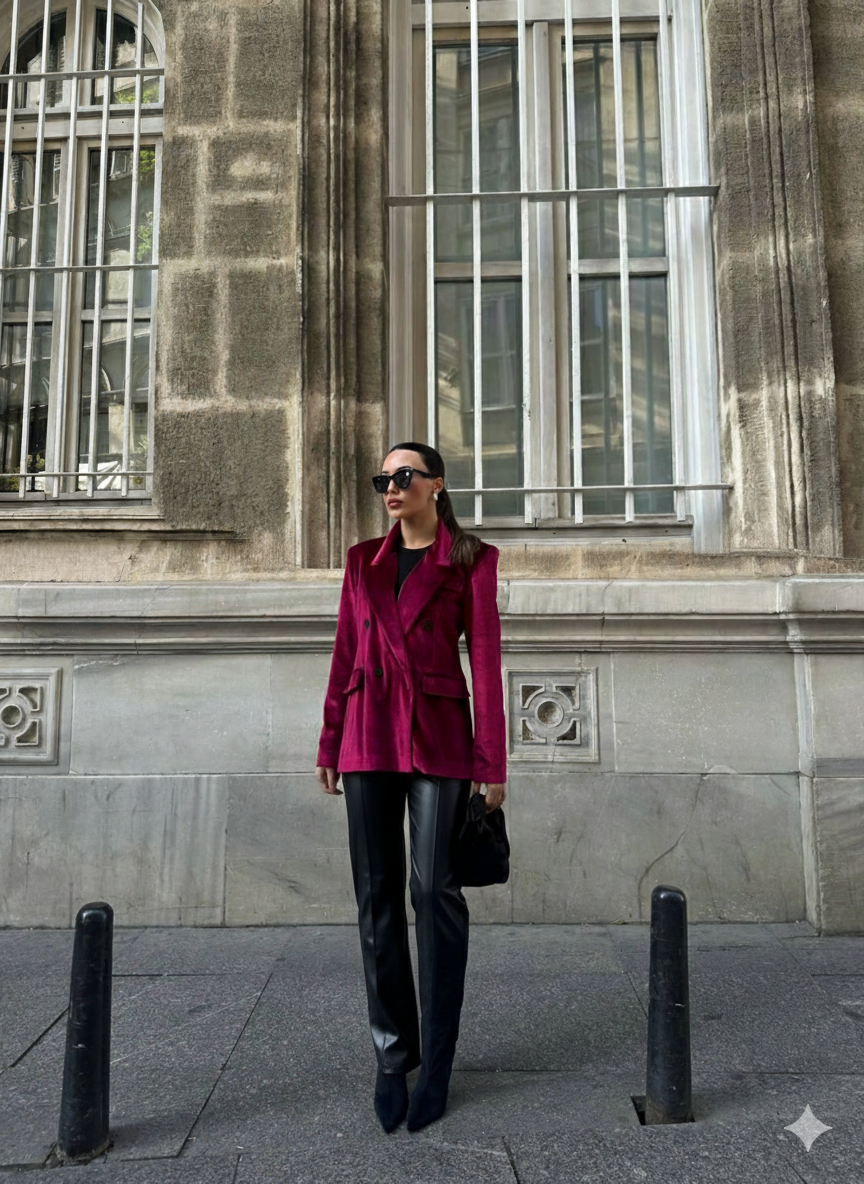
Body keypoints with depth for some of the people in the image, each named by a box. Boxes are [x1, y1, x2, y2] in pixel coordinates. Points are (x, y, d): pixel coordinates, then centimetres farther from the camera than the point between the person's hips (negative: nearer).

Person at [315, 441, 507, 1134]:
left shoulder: (471, 560, 2)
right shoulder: (363, 560, 13)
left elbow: (485, 659, -2)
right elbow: (346, 654, 13)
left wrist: (492, 762, -6)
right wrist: (330, 743, 9)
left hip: (438, 735, -3)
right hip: (369, 736, 4)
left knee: (434, 889, -3)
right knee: (377, 895, 5)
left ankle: (437, 1063, 13)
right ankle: (392, 1055, 19)